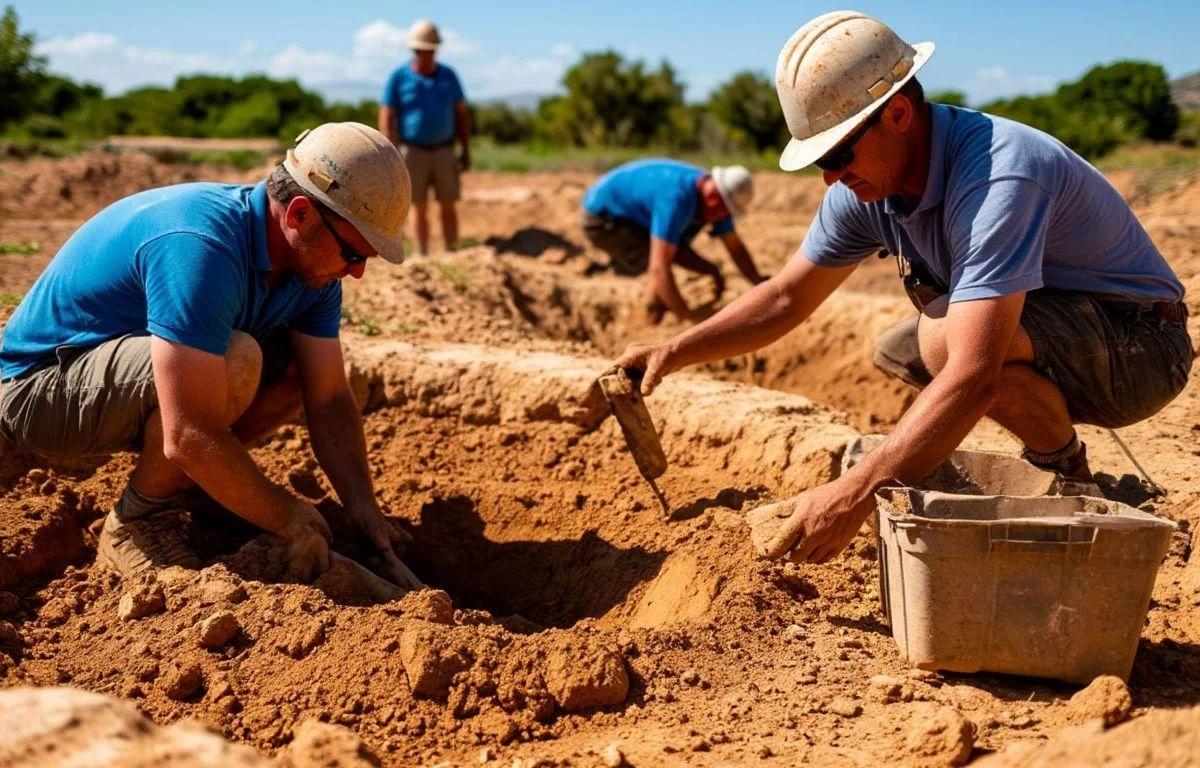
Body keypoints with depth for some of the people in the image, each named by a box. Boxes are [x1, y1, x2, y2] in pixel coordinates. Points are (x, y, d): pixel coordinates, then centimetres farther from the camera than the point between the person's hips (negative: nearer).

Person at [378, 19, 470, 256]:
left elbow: (461, 114, 9)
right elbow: (386, 120, -5)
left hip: (444, 151, 2)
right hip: (413, 151, -2)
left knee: (448, 207, 0)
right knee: (419, 207, 1)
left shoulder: (448, 76, 5)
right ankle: (422, 258, 6)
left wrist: (466, 151, 5)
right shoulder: (399, 78, -3)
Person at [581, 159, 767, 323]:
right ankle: (655, 316, -8)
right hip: (601, 219, -9)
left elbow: (736, 248, 3)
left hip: (632, 215, 9)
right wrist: (689, 317, -41)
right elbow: (659, 268, -42)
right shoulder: (677, 200, -37)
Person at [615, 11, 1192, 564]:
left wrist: (853, 496, -45)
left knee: (944, 341, -31)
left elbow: (972, 379, -41)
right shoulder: (866, 187, -6)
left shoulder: (995, 178, -33)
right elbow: (787, 296, 7)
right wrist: (677, 352, -4)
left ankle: (1073, 482, -6)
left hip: (1139, 342, -9)